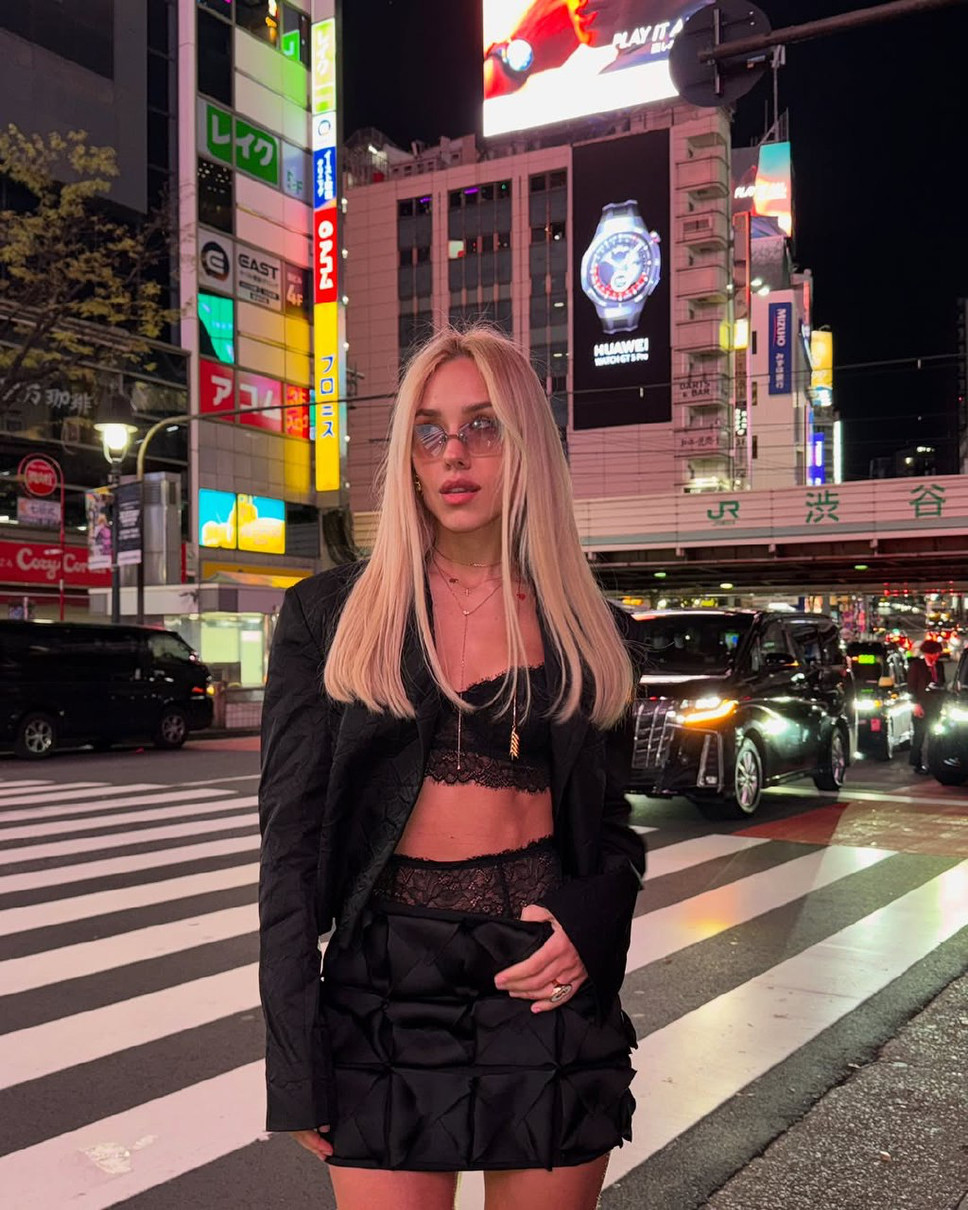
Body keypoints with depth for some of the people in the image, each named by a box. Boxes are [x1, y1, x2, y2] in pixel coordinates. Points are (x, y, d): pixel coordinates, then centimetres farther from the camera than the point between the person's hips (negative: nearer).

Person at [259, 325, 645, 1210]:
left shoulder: (593, 632, 5)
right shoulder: (329, 617, 0)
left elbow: (610, 828, 13)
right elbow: (292, 836, -2)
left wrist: (591, 921, -9)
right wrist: (297, 1067, -5)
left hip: (550, 986, 2)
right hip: (386, 987, -1)